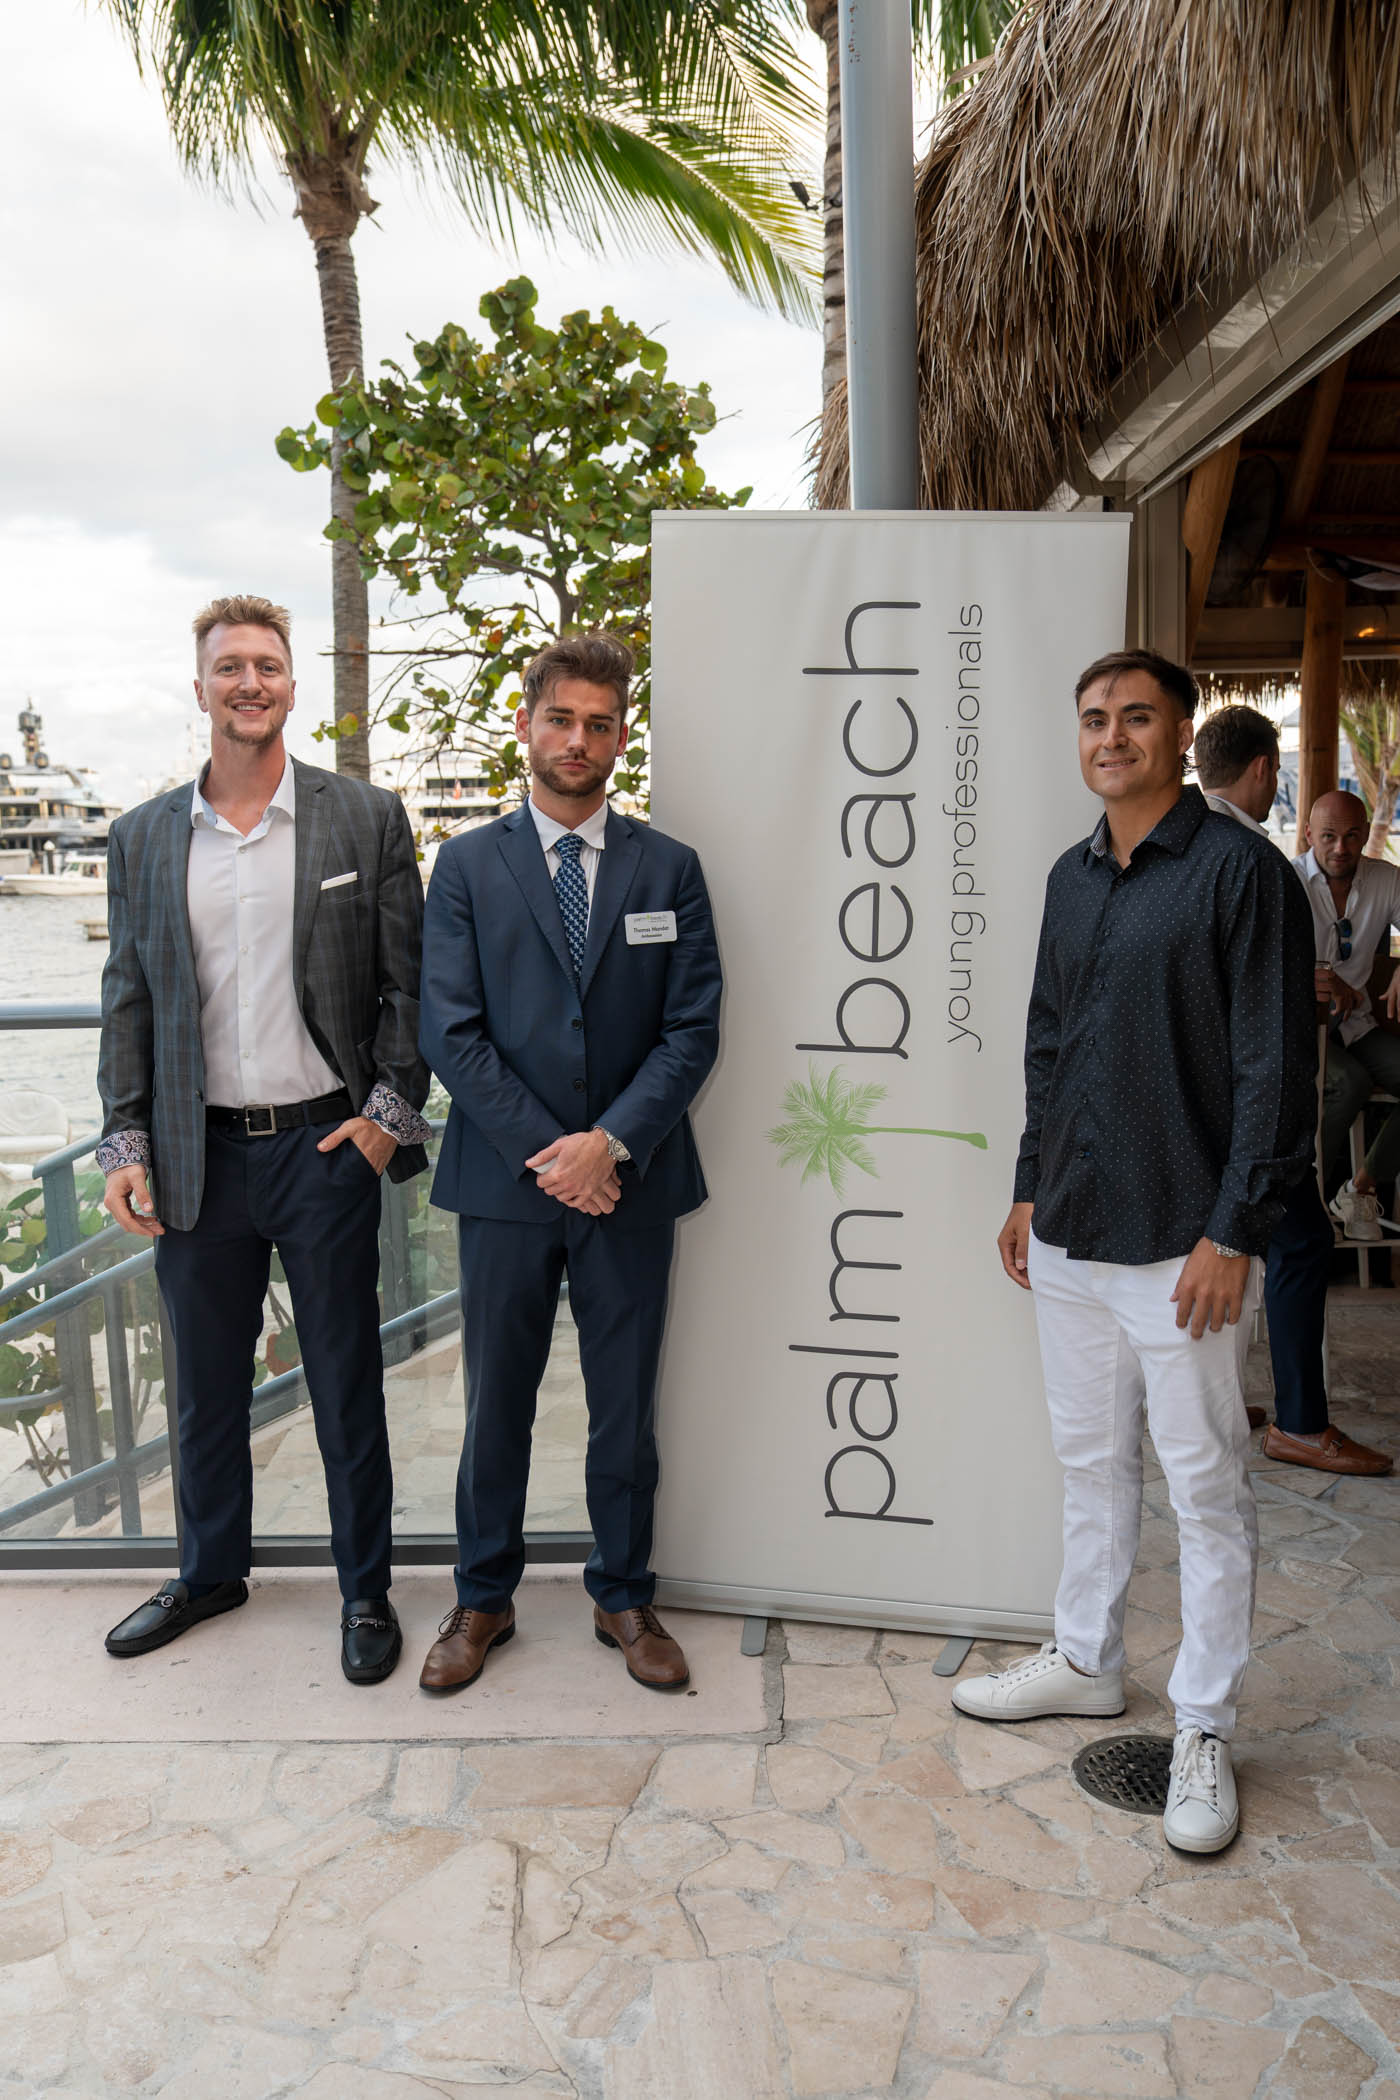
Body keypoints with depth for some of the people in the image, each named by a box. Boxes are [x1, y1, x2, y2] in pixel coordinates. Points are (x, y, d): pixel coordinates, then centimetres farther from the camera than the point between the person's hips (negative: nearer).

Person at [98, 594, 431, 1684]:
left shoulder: (367, 818, -1)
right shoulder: (143, 837, 6)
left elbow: (408, 984, 0)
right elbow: (129, 1001, 8)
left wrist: (390, 1113, -8)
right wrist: (126, 1145, 1)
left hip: (326, 1146, -2)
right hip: (197, 1156, 3)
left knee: (348, 1388, 8)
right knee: (207, 1389, 17)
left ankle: (366, 1591, 27)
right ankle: (211, 1572, 38)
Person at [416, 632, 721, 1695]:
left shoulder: (669, 868, 5)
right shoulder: (468, 865, 3)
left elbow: (694, 1028, -1)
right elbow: (451, 1031, -4)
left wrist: (611, 1142, -13)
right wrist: (543, 1152, -12)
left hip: (631, 1182, 1)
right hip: (505, 1180, 0)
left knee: (625, 1405, 11)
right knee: (496, 1403, 11)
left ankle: (624, 1597, 29)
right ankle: (484, 1599, 29)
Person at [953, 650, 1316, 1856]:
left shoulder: (1240, 870, -10)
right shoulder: (1073, 878, 11)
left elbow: (1276, 1067, -13)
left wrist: (1233, 1233, -16)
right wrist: (1031, 1189, 15)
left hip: (1183, 1244, -6)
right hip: (1070, 1235, 7)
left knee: (1206, 1485, 5)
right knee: (1092, 1462, 19)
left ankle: (1205, 1732, 19)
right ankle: (1085, 1663, 35)